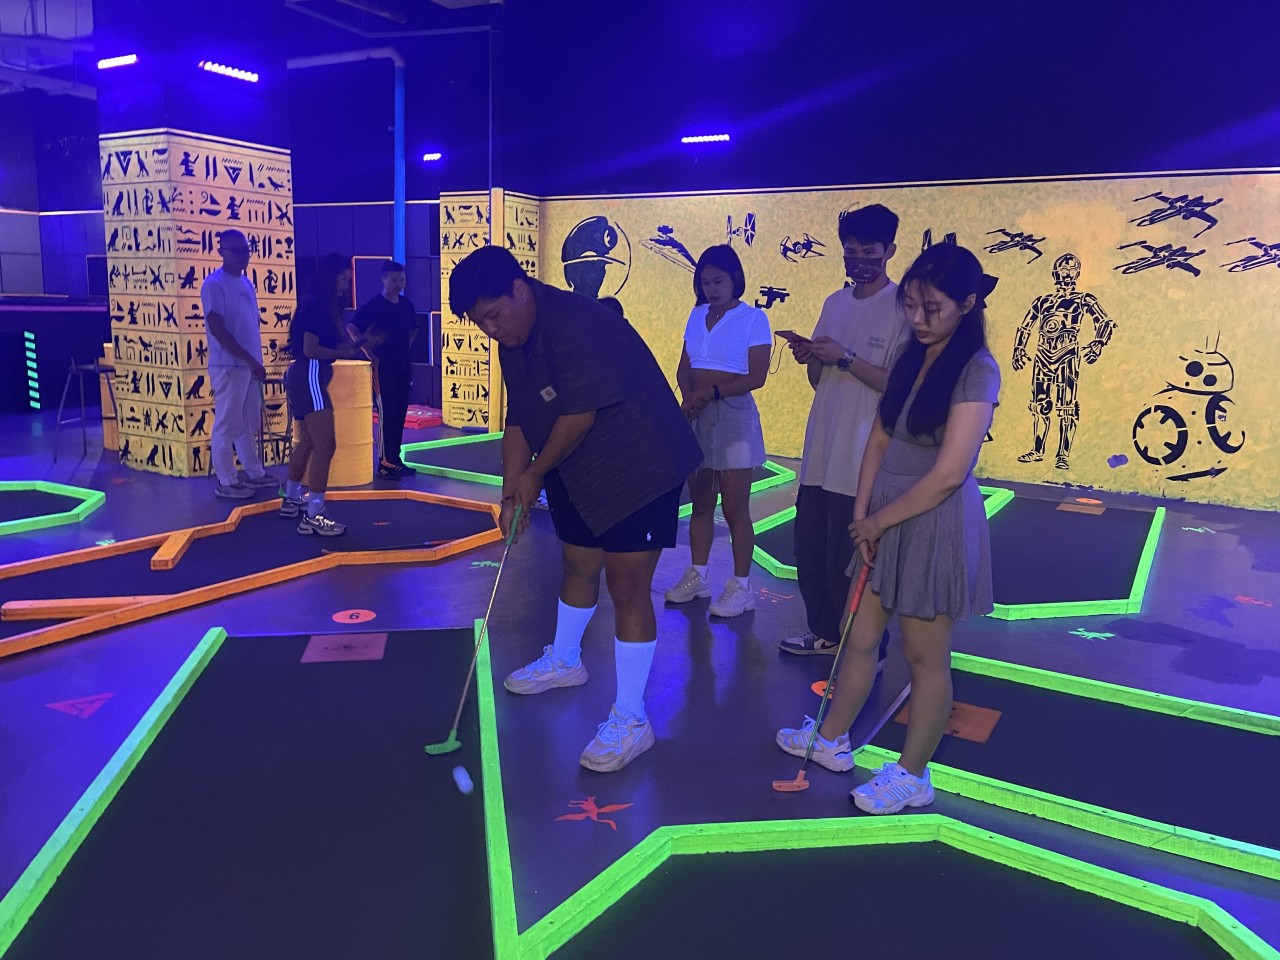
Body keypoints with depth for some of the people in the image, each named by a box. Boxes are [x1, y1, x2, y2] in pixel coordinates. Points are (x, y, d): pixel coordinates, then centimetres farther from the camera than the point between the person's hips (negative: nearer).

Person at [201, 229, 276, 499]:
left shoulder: (246, 283, 14)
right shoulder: (214, 284, -11)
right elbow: (218, 330, -17)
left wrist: (257, 362, 15)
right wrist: (250, 360, -19)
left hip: (249, 365, 8)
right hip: (228, 366, -8)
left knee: (248, 424, 15)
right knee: (226, 425, -1)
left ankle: (254, 474, 25)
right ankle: (226, 482, 5)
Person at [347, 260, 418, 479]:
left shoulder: (407, 305, 10)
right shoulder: (373, 305, -9)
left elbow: (414, 328, 28)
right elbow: (352, 328, -13)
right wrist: (367, 351, -16)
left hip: (403, 367, 6)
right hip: (383, 367, -6)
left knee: (400, 413, 9)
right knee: (387, 414, -7)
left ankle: (395, 460, 18)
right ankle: (386, 463, -3)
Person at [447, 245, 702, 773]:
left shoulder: (579, 325, -27)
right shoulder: (513, 342, 4)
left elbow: (578, 417, -26)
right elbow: (519, 422, 9)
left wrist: (534, 474, -12)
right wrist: (511, 494, 4)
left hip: (639, 468, -9)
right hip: (579, 473, 9)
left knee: (626, 586, -7)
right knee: (578, 567, 22)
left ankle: (630, 720, 3)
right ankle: (563, 662, 46)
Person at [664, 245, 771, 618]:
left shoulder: (753, 318, -5)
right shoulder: (697, 315, 11)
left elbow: (756, 377, -12)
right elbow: (684, 368, 9)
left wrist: (713, 392, -20)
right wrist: (689, 396, -10)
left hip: (733, 416, -5)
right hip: (697, 417, 5)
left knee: (734, 508, 0)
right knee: (700, 503, 13)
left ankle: (741, 587, 9)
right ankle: (696, 576, 24)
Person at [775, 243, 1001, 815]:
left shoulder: (976, 371, -17)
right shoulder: (911, 358, 6)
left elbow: (948, 474, -22)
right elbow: (879, 441, 7)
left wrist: (878, 520, -12)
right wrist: (862, 513, -4)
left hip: (934, 524, -7)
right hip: (883, 518, 7)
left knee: (925, 657, 9)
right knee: (859, 637, 17)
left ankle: (912, 776, 25)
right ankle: (832, 740, 36)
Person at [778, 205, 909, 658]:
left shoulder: (902, 307, -8)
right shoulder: (835, 303, 12)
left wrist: (845, 356, -20)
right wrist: (810, 358, -5)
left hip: (864, 458, -7)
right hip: (821, 451, 7)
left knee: (849, 561, 1)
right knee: (809, 550, 14)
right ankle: (824, 631, 33)